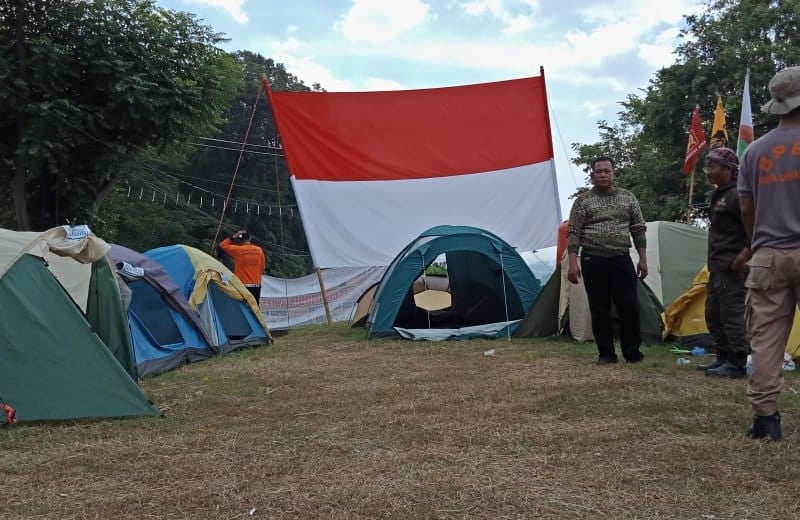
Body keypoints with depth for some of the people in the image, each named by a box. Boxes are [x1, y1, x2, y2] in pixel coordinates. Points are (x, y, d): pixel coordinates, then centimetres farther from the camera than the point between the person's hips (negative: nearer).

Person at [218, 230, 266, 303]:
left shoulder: (238, 250, -7)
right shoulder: (259, 250, 3)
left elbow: (223, 245, 3)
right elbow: (262, 267, 10)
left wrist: (233, 237, 4)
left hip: (242, 286, -4)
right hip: (256, 286, 4)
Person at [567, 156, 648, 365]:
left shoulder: (628, 197, 8)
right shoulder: (583, 200, 1)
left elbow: (638, 230, 10)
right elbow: (573, 233, -3)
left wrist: (642, 259, 5)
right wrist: (573, 262, -11)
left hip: (621, 260, 2)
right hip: (593, 261, -1)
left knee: (629, 308, -1)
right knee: (599, 310, 3)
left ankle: (632, 352, 13)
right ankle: (605, 353, 13)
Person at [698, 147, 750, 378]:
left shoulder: (737, 195, -13)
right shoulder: (718, 194, 16)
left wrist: (742, 258, -21)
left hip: (731, 268, -10)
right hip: (717, 266, 10)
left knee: (732, 315, -7)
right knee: (714, 316, 15)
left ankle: (736, 365, -2)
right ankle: (723, 358, 24)